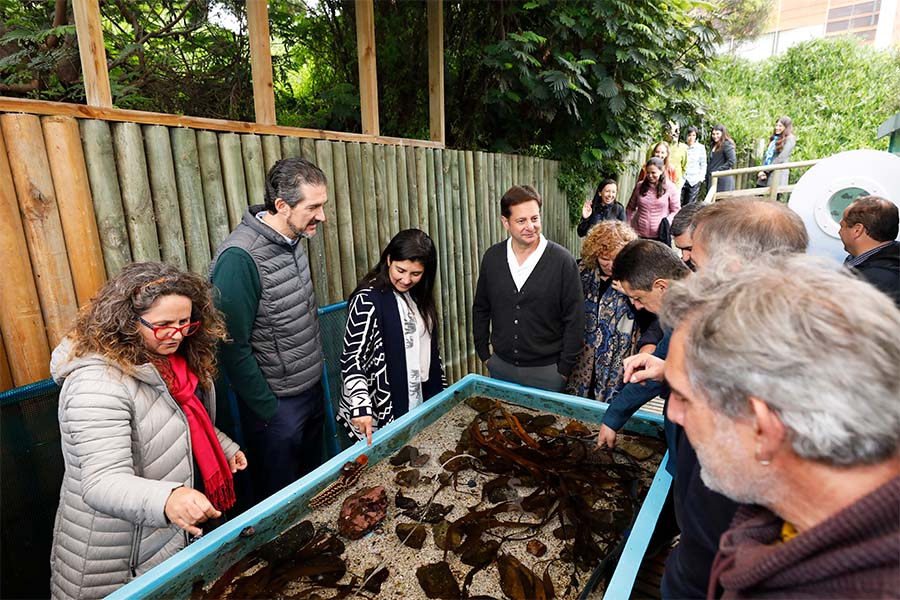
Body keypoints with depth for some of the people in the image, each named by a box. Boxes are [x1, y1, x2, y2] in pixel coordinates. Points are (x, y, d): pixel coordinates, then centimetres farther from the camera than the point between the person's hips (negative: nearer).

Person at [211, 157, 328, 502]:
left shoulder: (291, 239, 0)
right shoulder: (239, 257, -25)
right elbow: (233, 347, -22)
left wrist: (315, 376, 10)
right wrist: (268, 410, -14)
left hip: (312, 391, 7)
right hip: (277, 404, -7)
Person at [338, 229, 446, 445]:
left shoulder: (418, 296, 5)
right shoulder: (368, 300, -18)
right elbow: (352, 359, -22)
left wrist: (441, 390, 16)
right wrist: (362, 406, -33)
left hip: (420, 402, 7)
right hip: (383, 410, -6)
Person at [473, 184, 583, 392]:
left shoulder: (562, 260, -14)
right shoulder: (492, 257, -3)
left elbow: (574, 319, -10)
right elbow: (480, 309, 8)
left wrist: (564, 368, -8)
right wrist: (484, 353, 7)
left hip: (546, 370, -3)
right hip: (500, 365, 3)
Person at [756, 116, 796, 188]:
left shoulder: (790, 139, -2)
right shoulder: (774, 138, 20)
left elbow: (781, 158, -12)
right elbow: (766, 155, 13)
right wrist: (762, 170, -1)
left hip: (778, 172, -7)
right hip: (766, 172, 7)